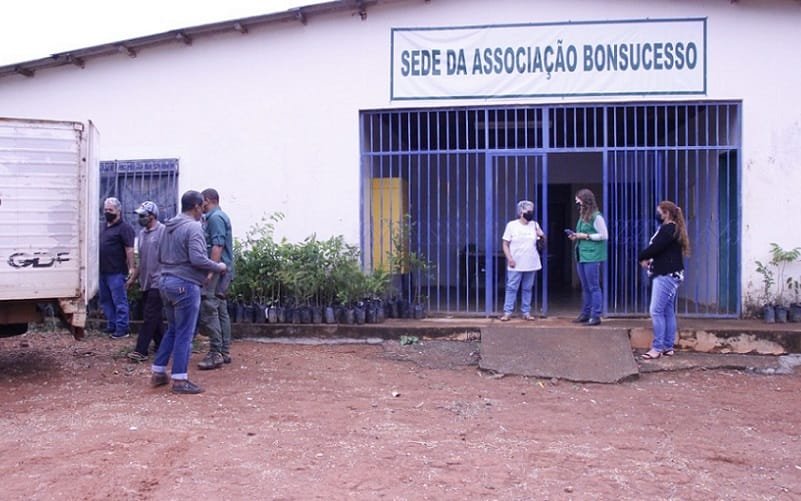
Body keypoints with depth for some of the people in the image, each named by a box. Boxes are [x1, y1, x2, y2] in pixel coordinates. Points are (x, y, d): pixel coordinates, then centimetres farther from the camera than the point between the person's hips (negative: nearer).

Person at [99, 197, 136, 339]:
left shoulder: (124, 228, -9)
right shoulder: (104, 227, 17)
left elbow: (129, 249, -15)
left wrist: (131, 267, -19)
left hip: (116, 272, -9)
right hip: (103, 271, 9)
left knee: (119, 301, -5)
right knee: (105, 300, 14)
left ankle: (122, 329, -1)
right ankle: (111, 326, 23)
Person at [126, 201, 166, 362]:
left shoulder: (163, 231, -11)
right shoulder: (142, 233, 15)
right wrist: (133, 278, 22)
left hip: (157, 282, -8)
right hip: (145, 282, 8)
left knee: (150, 317, -9)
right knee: (154, 317, 13)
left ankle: (140, 351, -10)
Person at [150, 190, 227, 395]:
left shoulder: (169, 226, 13)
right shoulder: (193, 227, -15)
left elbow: (160, 257, 19)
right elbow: (198, 259, -23)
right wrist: (218, 267, -10)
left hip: (167, 281, 9)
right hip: (185, 285, -9)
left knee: (172, 329, 19)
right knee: (184, 334, -1)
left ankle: (158, 372, 22)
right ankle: (179, 379, 3)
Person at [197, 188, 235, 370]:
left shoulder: (215, 217, -11)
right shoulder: (220, 216, 19)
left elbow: (217, 246, -20)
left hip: (217, 271, -10)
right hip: (223, 271, 10)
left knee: (209, 310, -10)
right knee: (221, 311, 11)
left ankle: (215, 353, -11)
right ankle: (224, 352, 15)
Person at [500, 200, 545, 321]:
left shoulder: (534, 225, 10)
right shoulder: (512, 225, -2)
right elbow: (505, 244, -2)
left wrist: (541, 235, -6)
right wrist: (509, 258, -13)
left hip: (531, 264, 4)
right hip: (516, 265, -4)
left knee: (527, 289, 8)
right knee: (511, 288, -4)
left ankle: (526, 312, 13)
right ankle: (507, 312, -1)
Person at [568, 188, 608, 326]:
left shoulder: (596, 216, -10)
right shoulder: (582, 216, 15)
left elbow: (604, 236, -11)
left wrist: (586, 236, -14)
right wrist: (576, 237, 6)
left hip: (592, 256, -8)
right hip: (581, 256, 8)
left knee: (594, 287, -4)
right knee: (585, 287, 13)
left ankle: (595, 316, 0)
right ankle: (585, 314, 20)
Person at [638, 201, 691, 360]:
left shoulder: (668, 229, -13)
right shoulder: (671, 229, 20)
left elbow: (655, 247, -19)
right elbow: (658, 248, 17)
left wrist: (641, 257, -1)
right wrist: (649, 258, -1)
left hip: (666, 276, -11)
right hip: (668, 275, 11)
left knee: (656, 311, -12)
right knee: (668, 312, 10)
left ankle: (658, 348, -11)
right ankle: (668, 347, 12)